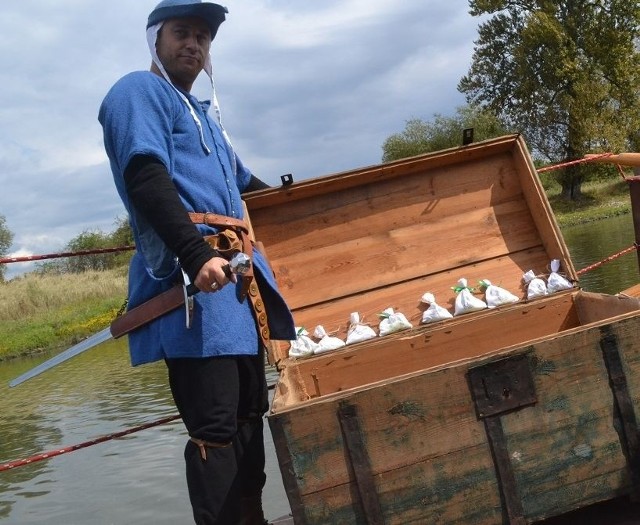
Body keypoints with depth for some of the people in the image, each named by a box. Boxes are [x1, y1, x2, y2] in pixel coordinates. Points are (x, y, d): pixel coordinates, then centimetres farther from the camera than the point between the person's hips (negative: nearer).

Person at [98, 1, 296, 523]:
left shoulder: (200, 110, 29)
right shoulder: (139, 92, 1)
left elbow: (241, 181, 40)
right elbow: (145, 177, -16)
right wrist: (196, 255, -28)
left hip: (235, 270, 10)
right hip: (190, 271, -10)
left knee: (248, 412, 12)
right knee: (216, 426, -12)